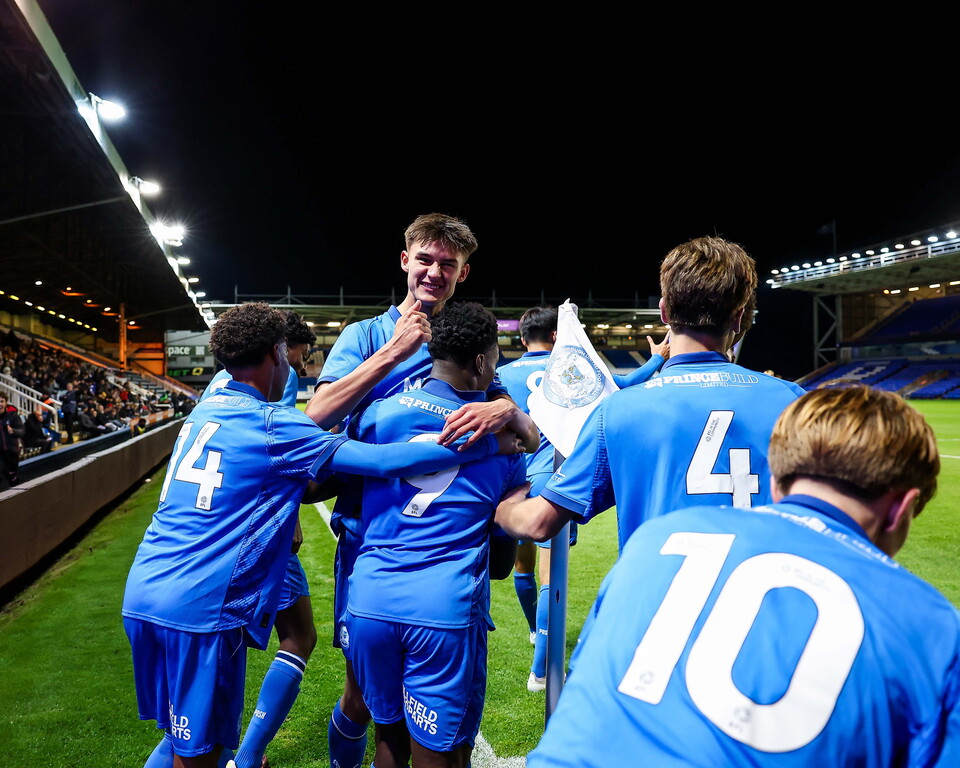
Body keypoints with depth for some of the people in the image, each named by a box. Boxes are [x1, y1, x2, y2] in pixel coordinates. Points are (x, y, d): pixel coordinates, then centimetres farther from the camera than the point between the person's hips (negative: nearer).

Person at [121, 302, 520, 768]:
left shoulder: (206, 409, 12)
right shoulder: (271, 424, -11)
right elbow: (384, 461, -15)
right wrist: (488, 444, -10)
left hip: (142, 590, 8)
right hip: (197, 607, -8)